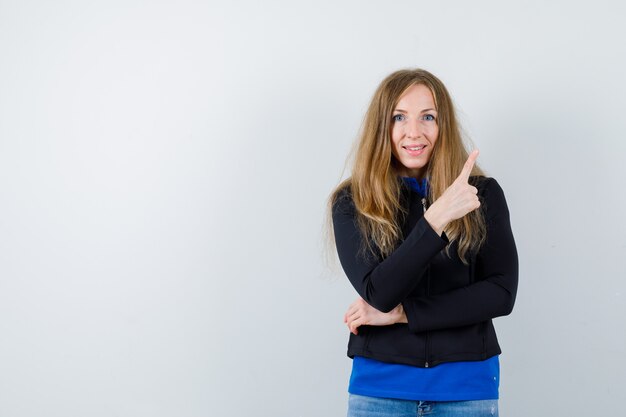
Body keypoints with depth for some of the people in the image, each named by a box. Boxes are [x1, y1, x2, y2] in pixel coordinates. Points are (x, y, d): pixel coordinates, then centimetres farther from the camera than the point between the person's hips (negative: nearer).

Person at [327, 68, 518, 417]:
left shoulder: (483, 194, -2)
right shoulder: (352, 203, -4)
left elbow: (502, 293, -7)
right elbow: (378, 293, -16)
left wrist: (401, 313, -13)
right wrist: (437, 217, -27)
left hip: (468, 384, 1)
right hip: (380, 384, -1)